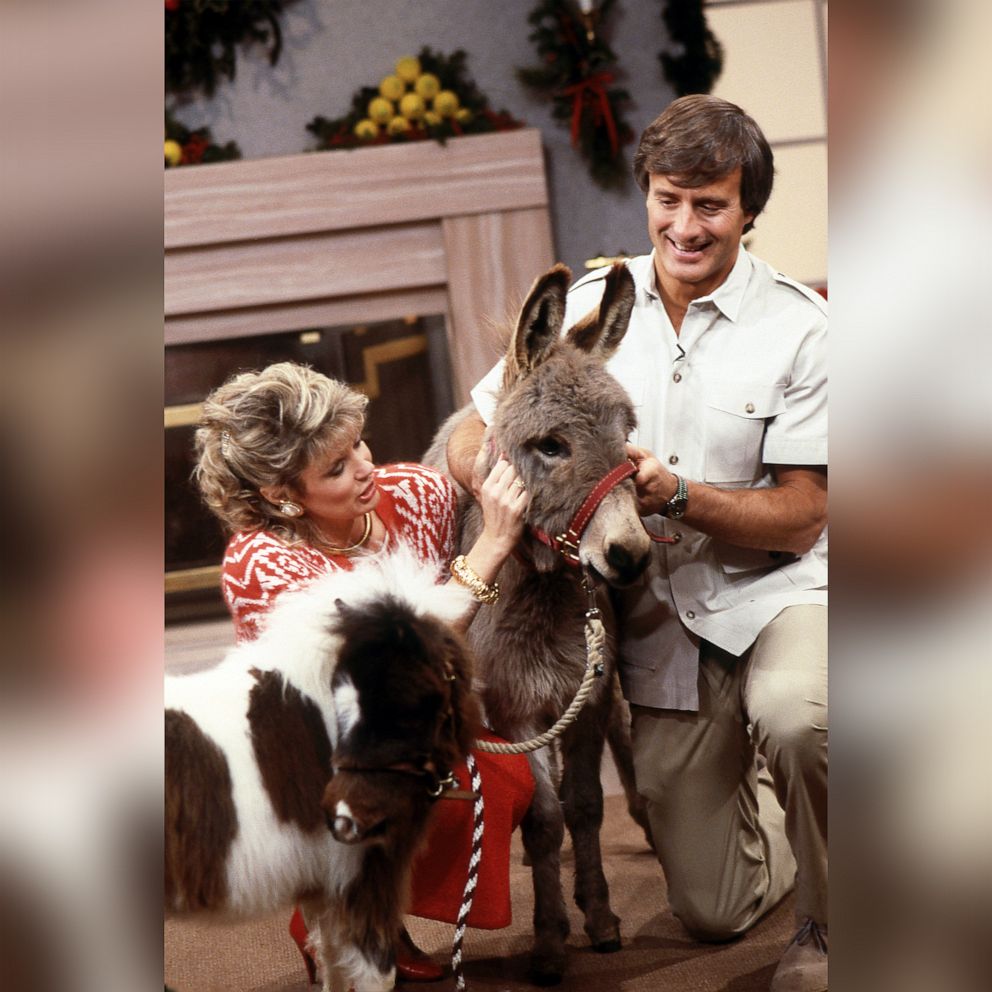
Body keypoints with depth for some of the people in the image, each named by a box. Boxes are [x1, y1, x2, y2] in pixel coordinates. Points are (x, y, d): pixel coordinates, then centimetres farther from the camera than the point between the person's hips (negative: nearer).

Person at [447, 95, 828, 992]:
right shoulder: (590, 304, 0)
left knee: (794, 719, -40)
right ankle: (768, 808, 42)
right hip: (658, 619, 3)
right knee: (713, 911, 6)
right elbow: (471, 444, 3)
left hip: (775, 592, -3)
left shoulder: (798, 324, -11)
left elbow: (801, 517, -10)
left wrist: (678, 494, -26)